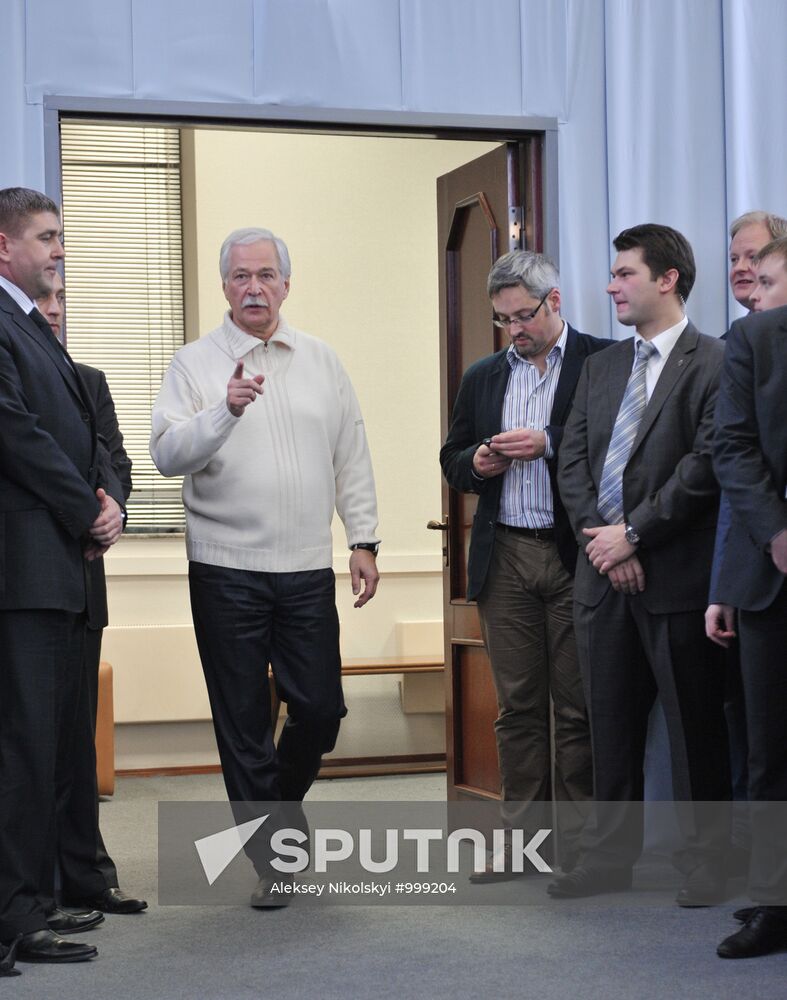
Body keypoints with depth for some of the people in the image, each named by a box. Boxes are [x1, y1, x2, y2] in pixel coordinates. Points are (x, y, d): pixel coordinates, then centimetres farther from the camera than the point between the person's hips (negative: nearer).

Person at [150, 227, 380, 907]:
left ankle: (280, 802, 32)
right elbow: (167, 453, -10)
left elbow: (352, 459, 12)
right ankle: (271, 856, 14)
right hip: (226, 570, -2)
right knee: (243, 720, 3)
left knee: (321, 708, 3)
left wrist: (364, 540, 7)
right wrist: (226, 409, -25)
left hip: (307, 569, 3)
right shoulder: (196, 364, 0)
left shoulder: (321, 361, 11)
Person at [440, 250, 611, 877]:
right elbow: (452, 460, 20)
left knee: (578, 704, 0)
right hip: (506, 559, 5)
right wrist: (475, 463, -2)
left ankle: (580, 844, 7)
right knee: (518, 704, 8)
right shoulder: (483, 377, 16)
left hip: (575, 558, -4)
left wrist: (550, 444, -17)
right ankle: (521, 838, 14)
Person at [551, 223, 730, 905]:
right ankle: (609, 856, 21)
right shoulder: (602, 367, 15)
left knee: (695, 727, 2)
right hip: (604, 574, 6)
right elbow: (574, 459, 10)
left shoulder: (713, 364, -7)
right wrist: (599, 539, -4)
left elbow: (706, 465, -15)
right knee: (612, 724, 12)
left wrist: (633, 534, -14)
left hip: (675, 576, -6)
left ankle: (706, 864, 12)